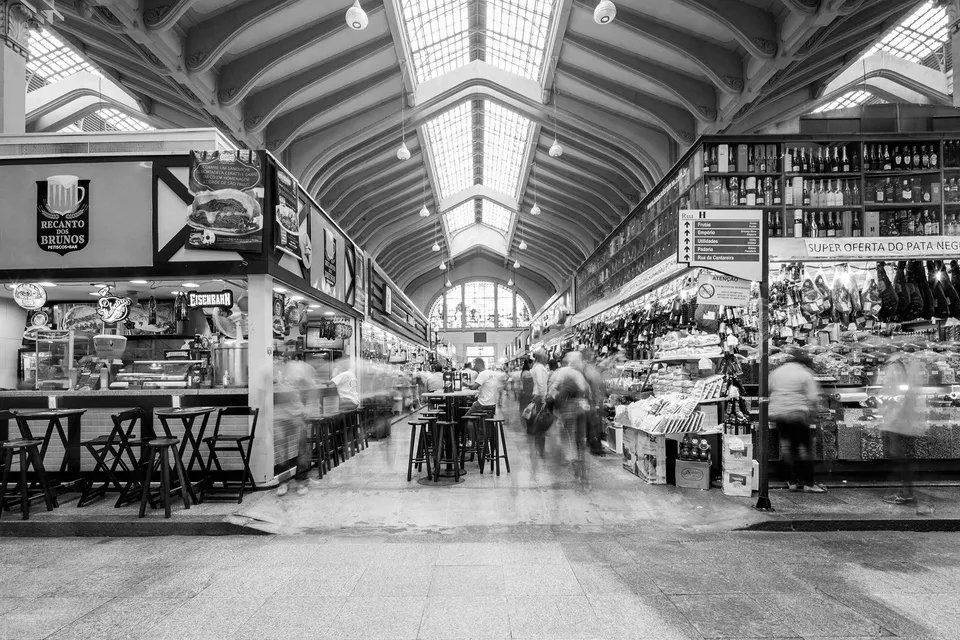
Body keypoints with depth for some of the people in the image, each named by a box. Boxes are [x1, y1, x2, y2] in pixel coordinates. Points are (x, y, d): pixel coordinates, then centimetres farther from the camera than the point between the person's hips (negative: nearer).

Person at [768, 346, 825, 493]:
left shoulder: (776, 372, 11)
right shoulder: (805, 375, -4)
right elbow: (813, 398, -9)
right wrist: (810, 415, 5)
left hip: (778, 414, 5)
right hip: (797, 414, -5)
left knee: (786, 446, 10)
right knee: (805, 447, 3)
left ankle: (792, 481, 12)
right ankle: (808, 483, 5)